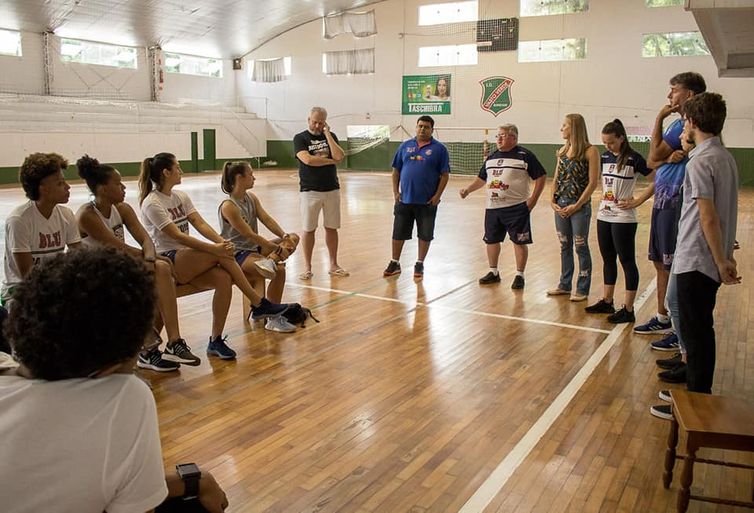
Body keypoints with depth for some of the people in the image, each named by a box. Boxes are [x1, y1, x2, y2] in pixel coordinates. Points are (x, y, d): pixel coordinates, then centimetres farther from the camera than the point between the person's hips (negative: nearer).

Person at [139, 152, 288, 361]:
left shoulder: (181, 196, 13)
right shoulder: (152, 203, -11)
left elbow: (200, 223, 2)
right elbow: (177, 236, -20)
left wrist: (221, 241, -18)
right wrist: (214, 248, -27)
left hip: (189, 261, 7)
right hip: (166, 262, -7)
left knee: (223, 278, -23)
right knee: (220, 255, -27)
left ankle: (216, 341, -16)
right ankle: (259, 304, -17)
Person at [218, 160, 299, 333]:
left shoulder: (251, 198, 7)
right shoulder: (228, 206, -19)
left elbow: (267, 220, -1)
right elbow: (249, 235, -22)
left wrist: (285, 237, -18)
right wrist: (278, 249, -22)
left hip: (253, 247, 9)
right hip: (236, 254, -9)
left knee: (293, 238, -1)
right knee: (279, 271, -27)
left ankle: (271, 260, -27)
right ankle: (273, 319, -15)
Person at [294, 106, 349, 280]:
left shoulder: (330, 136, 9)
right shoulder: (300, 138, 0)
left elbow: (339, 157, -9)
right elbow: (307, 160, -18)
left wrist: (327, 134, -8)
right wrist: (329, 160, -7)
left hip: (332, 189, 3)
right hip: (310, 191, -3)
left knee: (331, 228, 8)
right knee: (308, 229, 2)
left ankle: (333, 265, 18)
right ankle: (307, 267, 11)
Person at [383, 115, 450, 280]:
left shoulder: (439, 148, -1)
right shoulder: (405, 146, 8)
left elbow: (445, 174, -3)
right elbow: (396, 171, 10)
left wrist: (437, 195, -11)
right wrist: (395, 191, 1)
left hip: (427, 201, -2)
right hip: (404, 199, 2)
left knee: (425, 235, 6)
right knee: (398, 233, 8)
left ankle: (419, 264, 21)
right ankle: (394, 263, 21)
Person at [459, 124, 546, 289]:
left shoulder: (525, 156, -5)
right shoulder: (492, 157, 14)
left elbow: (541, 177, -5)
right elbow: (481, 179, 21)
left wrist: (533, 199, -10)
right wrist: (468, 190, 7)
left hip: (517, 208, -6)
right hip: (492, 207, 6)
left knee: (519, 241, 0)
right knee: (491, 240, 12)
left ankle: (519, 275, 11)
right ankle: (493, 272, 28)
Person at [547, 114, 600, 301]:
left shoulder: (590, 151, -9)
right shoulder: (562, 151, 10)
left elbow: (593, 182, -12)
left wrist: (576, 205, -15)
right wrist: (552, 200, 0)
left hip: (579, 206, -6)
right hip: (560, 206, 6)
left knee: (581, 247, 2)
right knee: (565, 246, 14)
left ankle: (582, 289, 13)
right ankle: (564, 285, 26)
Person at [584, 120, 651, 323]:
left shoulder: (633, 158, -10)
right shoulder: (605, 157, 8)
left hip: (623, 218, -7)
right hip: (604, 215, 7)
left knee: (627, 262, 1)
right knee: (608, 260, 15)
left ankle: (628, 309, 7)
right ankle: (607, 302, 27)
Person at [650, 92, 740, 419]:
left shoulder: (701, 161, -17)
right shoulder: (726, 157, 11)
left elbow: (708, 216, -20)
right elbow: (720, 212, 14)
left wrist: (721, 261, -17)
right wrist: (724, 258, 17)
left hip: (696, 260, -9)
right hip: (712, 261, 9)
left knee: (695, 332, 0)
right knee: (700, 330, 17)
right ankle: (698, 393, 29)